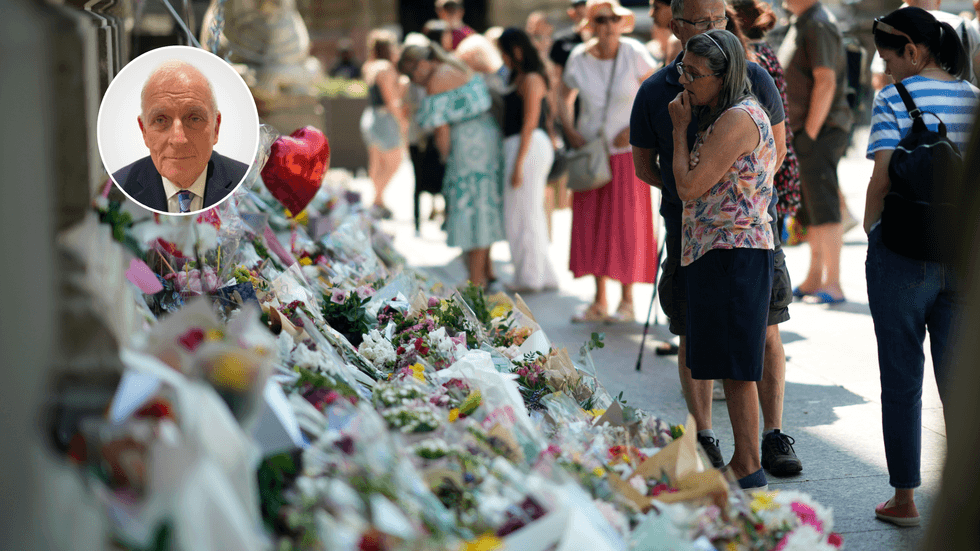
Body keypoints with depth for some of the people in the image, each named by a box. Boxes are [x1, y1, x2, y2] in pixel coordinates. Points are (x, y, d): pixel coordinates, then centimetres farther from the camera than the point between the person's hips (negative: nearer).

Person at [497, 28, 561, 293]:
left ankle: (530, 278, 4)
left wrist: (518, 164, -21)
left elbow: (529, 124, -18)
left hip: (528, 148, -10)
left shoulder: (531, 80, -13)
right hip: (523, 148, 10)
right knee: (531, 214, 14)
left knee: (523, 215, -3)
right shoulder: (519, 78, 17)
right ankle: (545, 276, 19)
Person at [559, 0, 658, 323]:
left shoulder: (634, 54, -11)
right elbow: (565, 97, 14)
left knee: (626, 223, -2)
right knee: (591, 223, 3)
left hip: (627, 151, -3)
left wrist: (636, 128, -15)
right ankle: (599, 302, 13)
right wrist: (570, 131, 0)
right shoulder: (579, 59, -3)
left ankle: (627, 301, 9)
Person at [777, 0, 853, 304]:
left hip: (820, 130, -10)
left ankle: (833, 284, -9)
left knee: (823, 207, -10)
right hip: (804, 131, 10)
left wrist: (810, 132, -21)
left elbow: (826, 82, -21)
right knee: (809, 209, 13)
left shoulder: (819, 25, -14)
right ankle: (814, 279, 20)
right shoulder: (800, 24, 18)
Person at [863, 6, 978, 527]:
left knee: (901, 381, 7)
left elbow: (883, 177, -16)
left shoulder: (894, 100, -10)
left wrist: (871, 231, 0)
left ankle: (904, 499, 15)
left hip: (903, 254, -4)